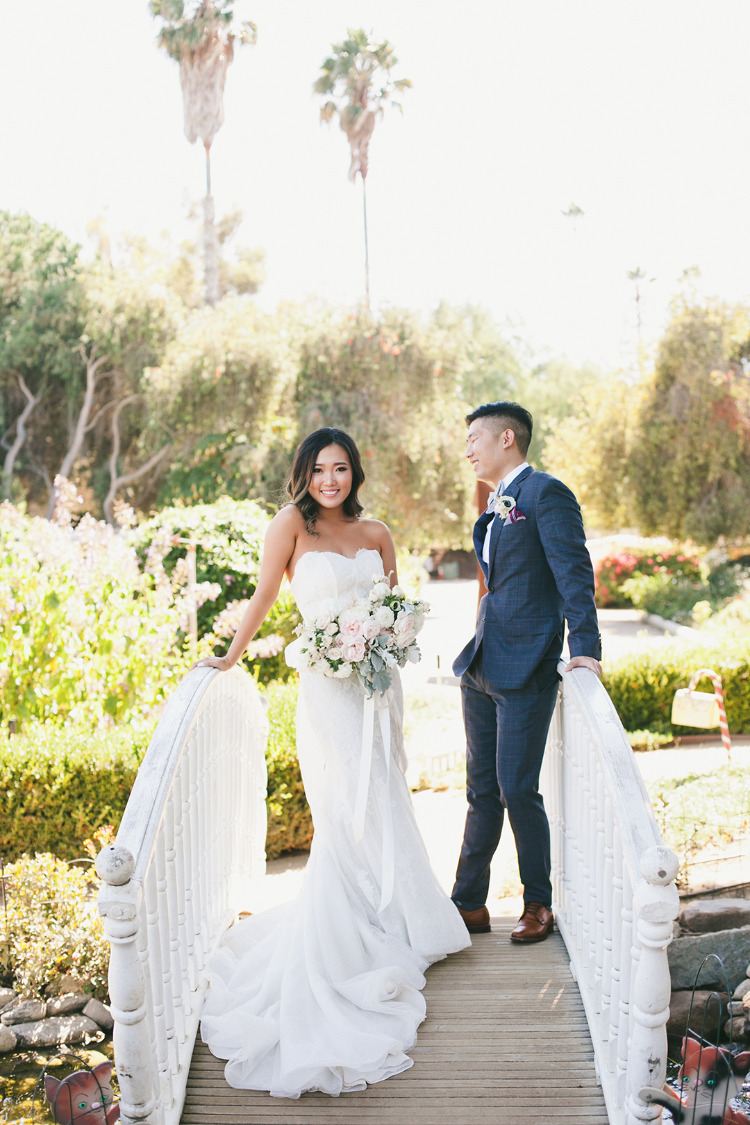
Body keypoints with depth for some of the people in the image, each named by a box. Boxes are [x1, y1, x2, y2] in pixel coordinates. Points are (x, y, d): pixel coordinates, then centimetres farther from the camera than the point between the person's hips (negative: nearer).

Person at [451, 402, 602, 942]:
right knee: (483, 791, 13)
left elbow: (575, 573, -15)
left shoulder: (546, 493, -8)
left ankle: (539, 905, 14)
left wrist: (585, 646, -23)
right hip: (481, 668, 8)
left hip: (526, 670, -8)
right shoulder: (499, 506, 18)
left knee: (518, 791, -2)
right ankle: (470, 904, 21)